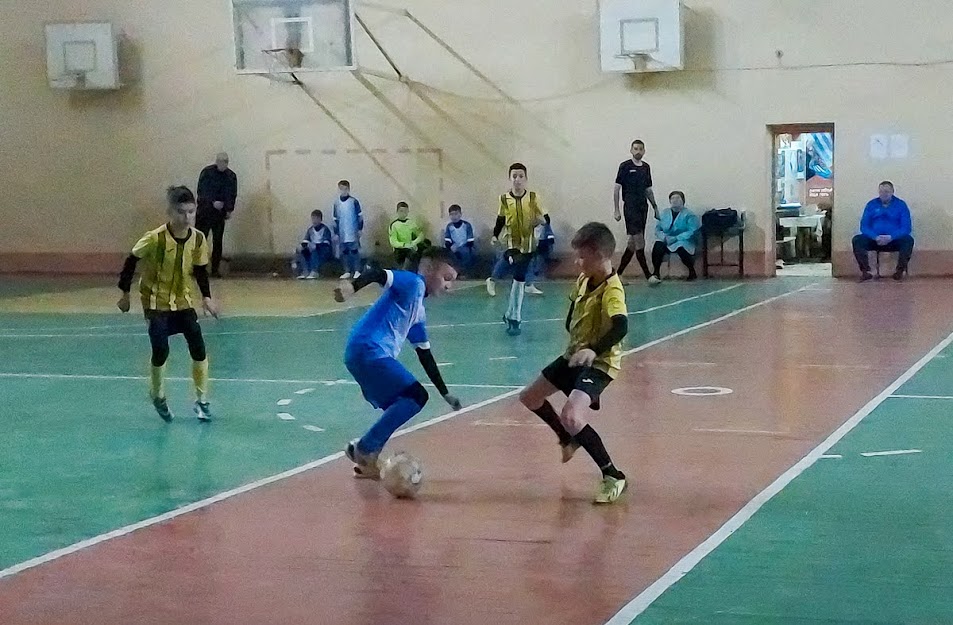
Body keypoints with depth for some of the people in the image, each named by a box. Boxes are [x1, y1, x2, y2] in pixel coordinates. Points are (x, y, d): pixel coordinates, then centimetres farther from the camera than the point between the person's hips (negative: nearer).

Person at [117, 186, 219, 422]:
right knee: (160, 351, -10)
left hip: (183, 301, 4)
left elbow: (200, 269, 5)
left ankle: (202, 400, 10)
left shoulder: (198, 239, -9)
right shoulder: (155, 238, -22)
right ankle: (158, 396, 18)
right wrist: (125, 292, -3)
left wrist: (206, 297, -6)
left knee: (198, 348, -5)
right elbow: (132, 260, -9)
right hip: (156, 301, -4)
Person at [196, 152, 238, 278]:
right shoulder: (207, 172, -5)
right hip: (204, 211, -3)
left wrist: (229, 210, -5)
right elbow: (201, 191, -8)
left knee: (218, 242, 3)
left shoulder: (231, 176, 4)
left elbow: (232, 195, 7)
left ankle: (215, 269, 8)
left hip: (220, 213, 3)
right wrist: (213, 202, -18)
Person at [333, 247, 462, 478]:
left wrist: (444, 392, 33)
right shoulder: (413, 283, -1)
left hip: (374, 355, 10)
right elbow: (378, 273, -19)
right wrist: (352, 286, -40)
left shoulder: (418, 309, 26)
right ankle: (364, 449, -9)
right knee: (416, 396, -13)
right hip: (367, 351, -10)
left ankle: (367, 462, 18)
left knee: (403, 406, 17)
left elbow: (424, 353, 31)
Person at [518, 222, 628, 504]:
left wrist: (594, 350, -53)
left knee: (570, 415, -30)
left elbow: (620, 326, -42)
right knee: (530, 397, 20)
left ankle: (613, 476, -16)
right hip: (574, 355, 10)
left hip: (599, 363, -10)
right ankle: (570, 439, 44)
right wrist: (575, 339, 8)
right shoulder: (583, 280, 1)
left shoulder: (612, 289, -24)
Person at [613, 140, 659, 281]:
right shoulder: (625, 166, -4)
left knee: (633, 243, 6)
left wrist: (655, 208, 17)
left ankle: (619, 273, 13)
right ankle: (647, 275, -10)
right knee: (639, 241, -10)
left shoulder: (646, 167, 13)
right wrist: (617, 210, -11)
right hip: (630, 208, -7)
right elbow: (617, 188, -5)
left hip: (643, 207, 7)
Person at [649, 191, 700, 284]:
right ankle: (656, 273, -23)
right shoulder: (664, 213, 17)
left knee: (681, 248, -37)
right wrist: (664, 237, -11)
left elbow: (693, 232, -10)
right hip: (666, 241, 3)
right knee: (657, 246, -30)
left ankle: (692, 271, -10)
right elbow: (657, 229, 11)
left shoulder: (689, 215, 1)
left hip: (682, 241, -3)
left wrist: (676, 238, -19)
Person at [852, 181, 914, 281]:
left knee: (908, 240, -32)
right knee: (857, 240, -25)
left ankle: (900, 271, -21)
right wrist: (875, 237, -18)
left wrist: (891, 237, -22)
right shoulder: (871, 205, 9)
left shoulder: (901, 205, 4)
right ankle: (865, 271, -25)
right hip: (875, 241, 2)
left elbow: (906, 227, -5)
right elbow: (864, 226, 3)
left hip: (894, 240, -1)